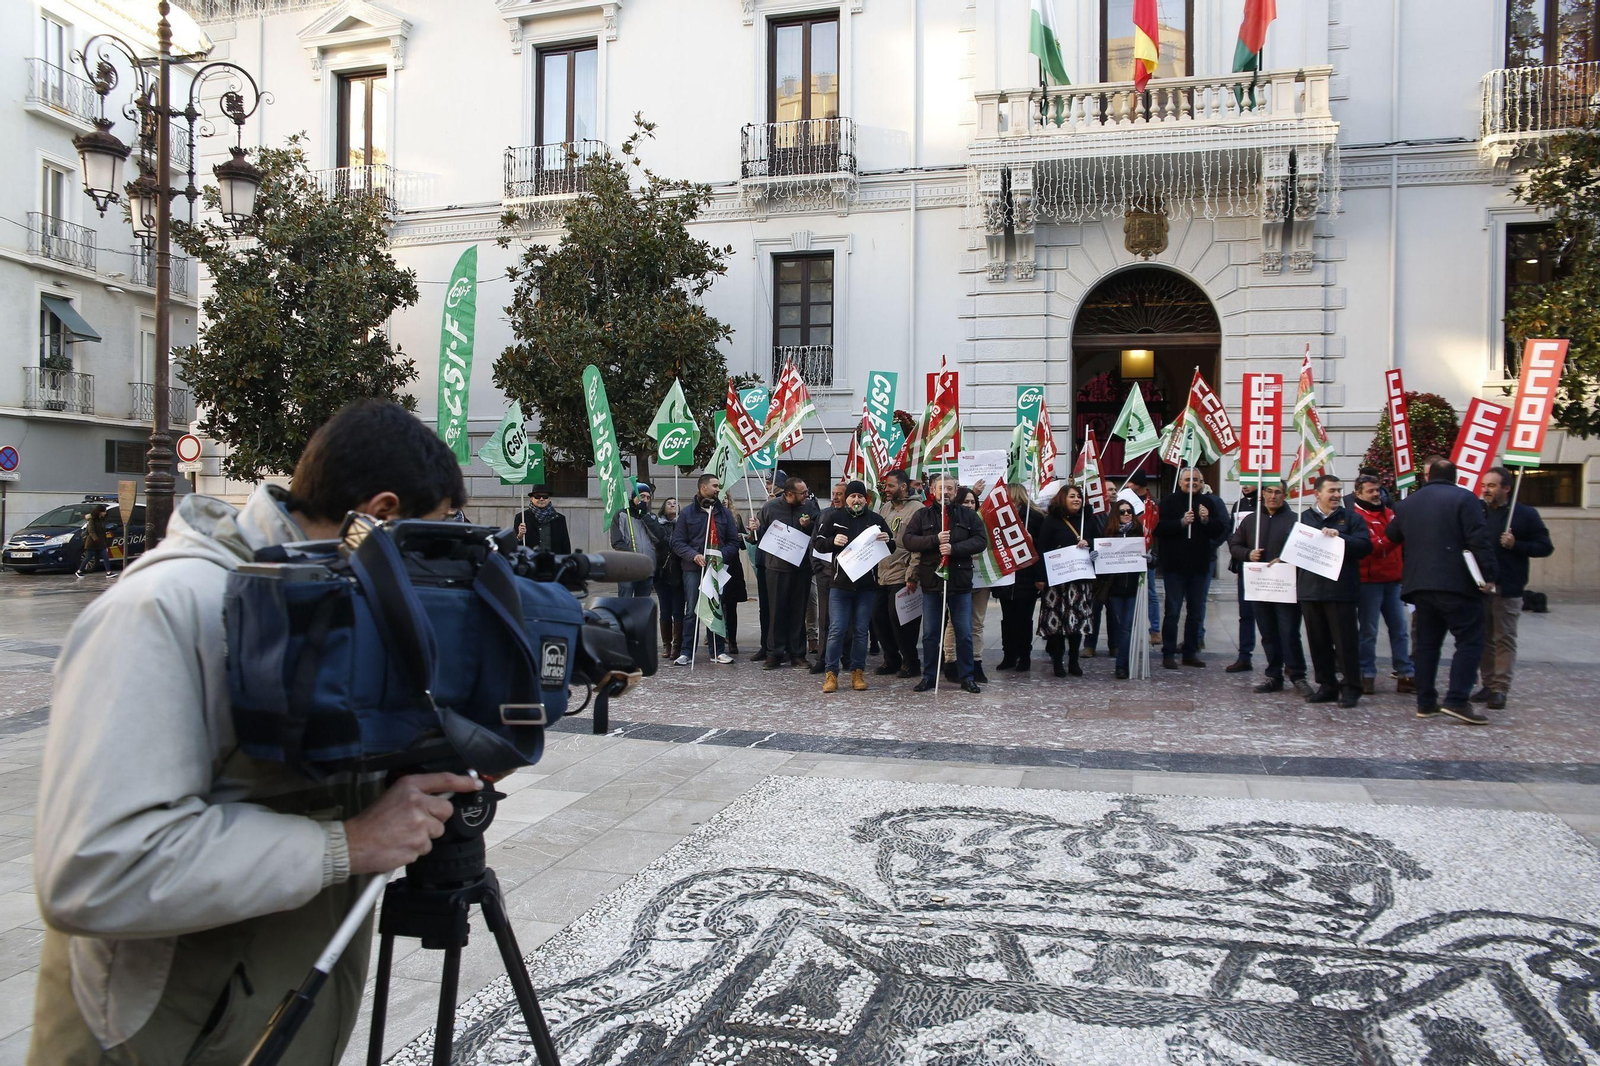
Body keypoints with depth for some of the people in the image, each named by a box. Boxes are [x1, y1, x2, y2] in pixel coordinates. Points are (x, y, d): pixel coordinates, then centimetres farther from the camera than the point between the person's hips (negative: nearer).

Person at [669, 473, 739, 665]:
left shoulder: (725, 513, 11)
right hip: (693, 570, -2)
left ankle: (717, 651, 15)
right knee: (691, 611, 0)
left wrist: (721, 555, -11)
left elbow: (734, 541, 8)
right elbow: (678, 542, 0)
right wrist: (694, 555, -16)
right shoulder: (687, 513, 4)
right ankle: (686, 652, 5)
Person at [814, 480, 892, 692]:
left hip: (867, 585, 2)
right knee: (837, 630, -4)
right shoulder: (833, 517, 4)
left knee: (861, 631, 7)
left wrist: (887, 541, -10)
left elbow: (892, 547, 13)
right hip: (840, 582, -1)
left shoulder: (876, 519, 8)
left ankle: (857, 672, 16)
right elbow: (817, 542, 4)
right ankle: (831, 673, 3)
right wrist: (833, 541, -16)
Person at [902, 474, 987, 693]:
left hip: (960, 583, 0)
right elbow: (908, 539, -3)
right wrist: (935, 540, -16)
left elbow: (981, 540, -3)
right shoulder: (922, 516, 7)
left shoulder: (968, 515, 7)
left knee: (964, 634, 4)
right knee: (930, 634, 7)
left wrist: (954, 548, -17)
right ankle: (929, 676, 17)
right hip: (931, 583, 0)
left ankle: (966, 676, 15)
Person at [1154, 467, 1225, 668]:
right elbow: (1160, 528, -12)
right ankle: (1168, 654, 4)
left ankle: (1191, 652, 19)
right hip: (1175, 565, -4)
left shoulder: (1208, 502, 8)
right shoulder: (1170, 501, -1)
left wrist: (1207, 520, -12)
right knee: (1172, 610, -1)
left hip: (1200, 565, 4)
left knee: (1197, 611, 10)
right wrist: (1181, 522, -24)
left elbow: (1219, 530, 5)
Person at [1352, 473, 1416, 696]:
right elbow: (1370, 546, -19)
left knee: (1399, 629, 7)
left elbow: (1402, 543, 23)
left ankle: (1406, 674, 12)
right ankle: (1367, 675, 7)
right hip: (1369, 581, -6)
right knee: (1368, 631, 0)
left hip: (1393, 580, 6)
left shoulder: (1389, 513, 14)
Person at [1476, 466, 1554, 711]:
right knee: (1484, 638, 8)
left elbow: (1545, 547, -1)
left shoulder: (1525, 514, -1)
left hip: (1508, 589, -4)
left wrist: (1515, 545, -14)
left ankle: (1501, 688, 2)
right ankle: (1489, 685, 17)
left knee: (1505, 639, -1)